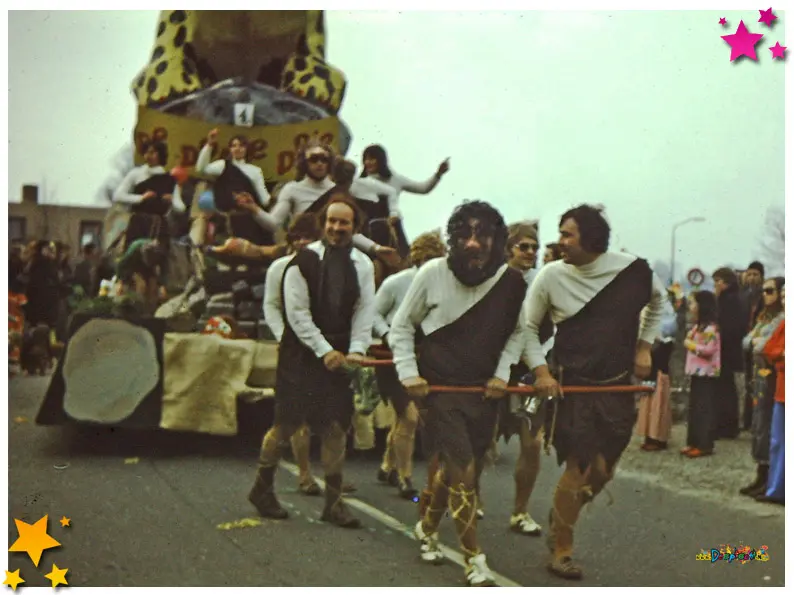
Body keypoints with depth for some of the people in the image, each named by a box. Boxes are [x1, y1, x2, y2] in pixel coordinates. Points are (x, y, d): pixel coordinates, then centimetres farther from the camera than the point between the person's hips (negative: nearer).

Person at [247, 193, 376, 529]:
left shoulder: (363, 265, 4)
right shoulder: (304, 261, -8)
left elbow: (365, 310, 3)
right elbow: (297, 313, -10)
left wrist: (357, 349, -11)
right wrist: (324, 351, -14)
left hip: (340, 356, 4)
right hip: (302, 353, -3)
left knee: (336, 428, 4)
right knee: (287, 425, 0)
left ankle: (333, 502, 14)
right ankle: (262, 488, 22)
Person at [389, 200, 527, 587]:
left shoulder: (511, 281, -5)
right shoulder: (433, 273, -11)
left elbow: (517, 331, 10)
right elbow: (402, 326, 1)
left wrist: (502, 373, -1)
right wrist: (408, 373, -6)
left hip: (484, 391, 3)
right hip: (441, 388, -3)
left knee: (454, 467, 15)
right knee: (462, 470, -9)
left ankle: (427, 528, 41)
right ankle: (475, 561, 1)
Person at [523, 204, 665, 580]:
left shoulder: (631, 269, -7)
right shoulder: (551, 276, -9)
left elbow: (657, 300, 15)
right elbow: (528, 327, 3)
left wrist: (644, 345, 8)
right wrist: (540, 370, -8)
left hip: (618, 387, 3)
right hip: (573, 387, -3)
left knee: (604, 471, 10)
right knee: (579, 468, -6)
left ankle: (560, 514, 38)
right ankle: (561, 551, 11)